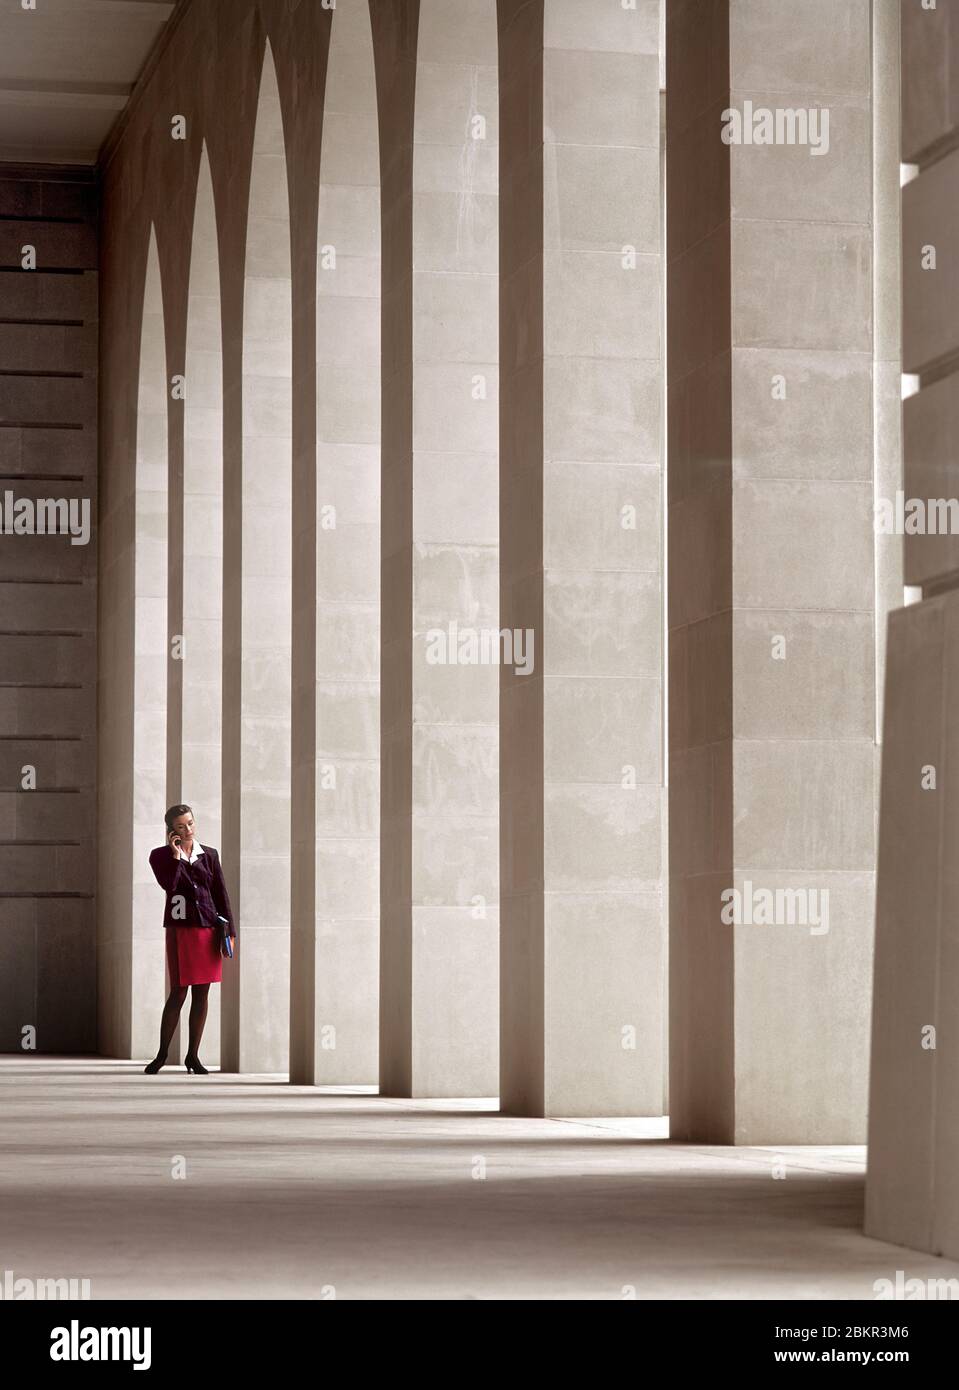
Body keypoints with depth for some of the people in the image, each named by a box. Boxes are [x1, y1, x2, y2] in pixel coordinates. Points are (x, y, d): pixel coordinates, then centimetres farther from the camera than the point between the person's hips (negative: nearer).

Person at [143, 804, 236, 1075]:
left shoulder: (209, 855, 9)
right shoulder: (161, 856, 2)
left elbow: (221, 894, 9)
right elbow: (168, 884, -16)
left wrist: (229, 931, 4)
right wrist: (176, 856, -13)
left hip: (209, 929, 3)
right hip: (180, 928, -3)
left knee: (202, 993, 4)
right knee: (178, 992, -5)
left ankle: (193, 1056, 11)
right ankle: (161, 1055, 5)